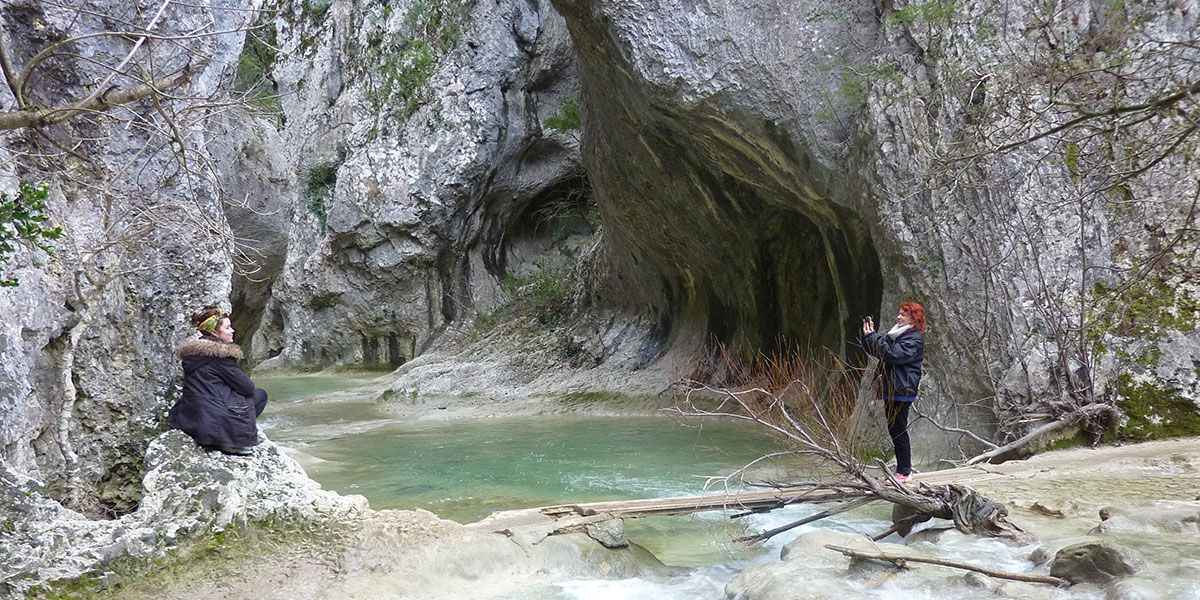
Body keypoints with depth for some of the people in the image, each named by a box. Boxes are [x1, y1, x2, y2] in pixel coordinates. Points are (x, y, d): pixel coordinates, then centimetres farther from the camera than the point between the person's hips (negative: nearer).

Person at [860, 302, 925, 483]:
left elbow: (892, 354, -23)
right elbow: (875, 351, 20)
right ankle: (902, 469, 20)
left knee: (899, 431, -6)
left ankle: (904, 472, 2)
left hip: (902, 391, -9)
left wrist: (873, 337, -21)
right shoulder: (895, 333, 18)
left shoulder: (914, 339, -10)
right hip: (890, 390, 9)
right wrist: (867, 335, 4)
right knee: (894, 431, 12)